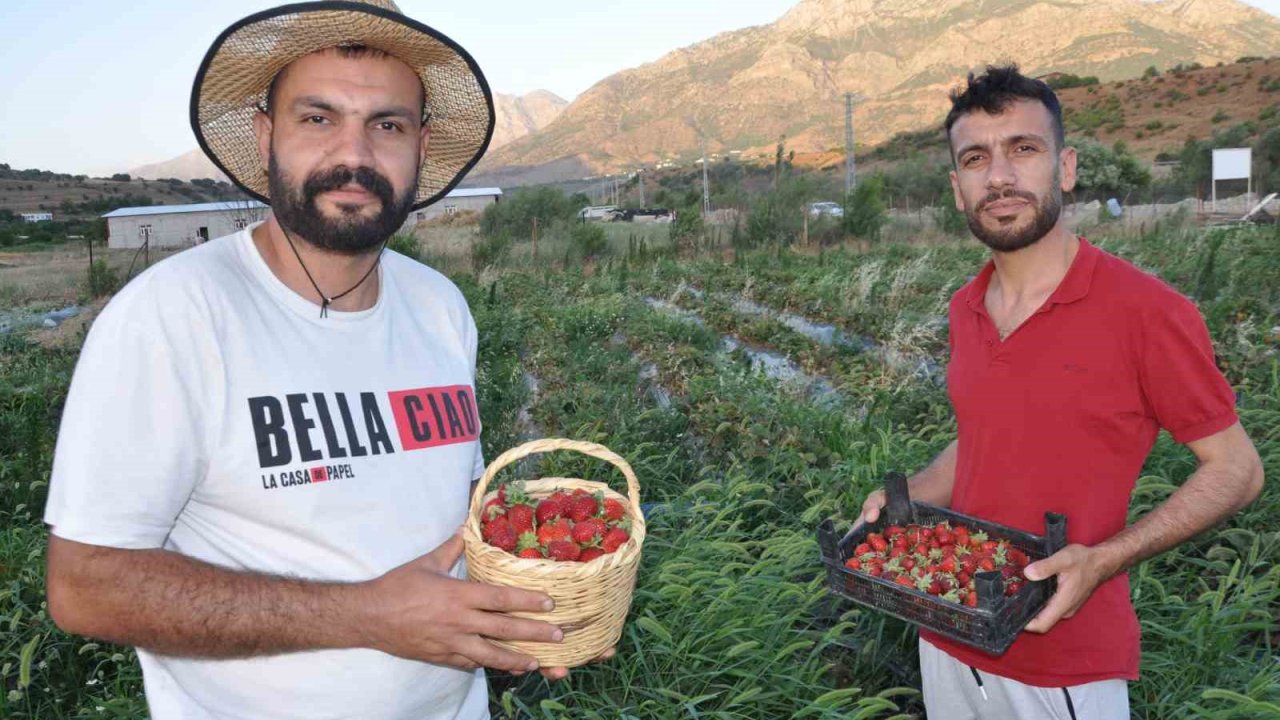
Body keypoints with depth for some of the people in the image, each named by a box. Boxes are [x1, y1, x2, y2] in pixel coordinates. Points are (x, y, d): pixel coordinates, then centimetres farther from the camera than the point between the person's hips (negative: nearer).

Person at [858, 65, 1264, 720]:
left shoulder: (1147, 311, -17)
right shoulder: (964, 311, 1)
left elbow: (1236, 470, -9)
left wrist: (1102, 560, -21)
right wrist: (904, 499, -4)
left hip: (1067, 661, -5)